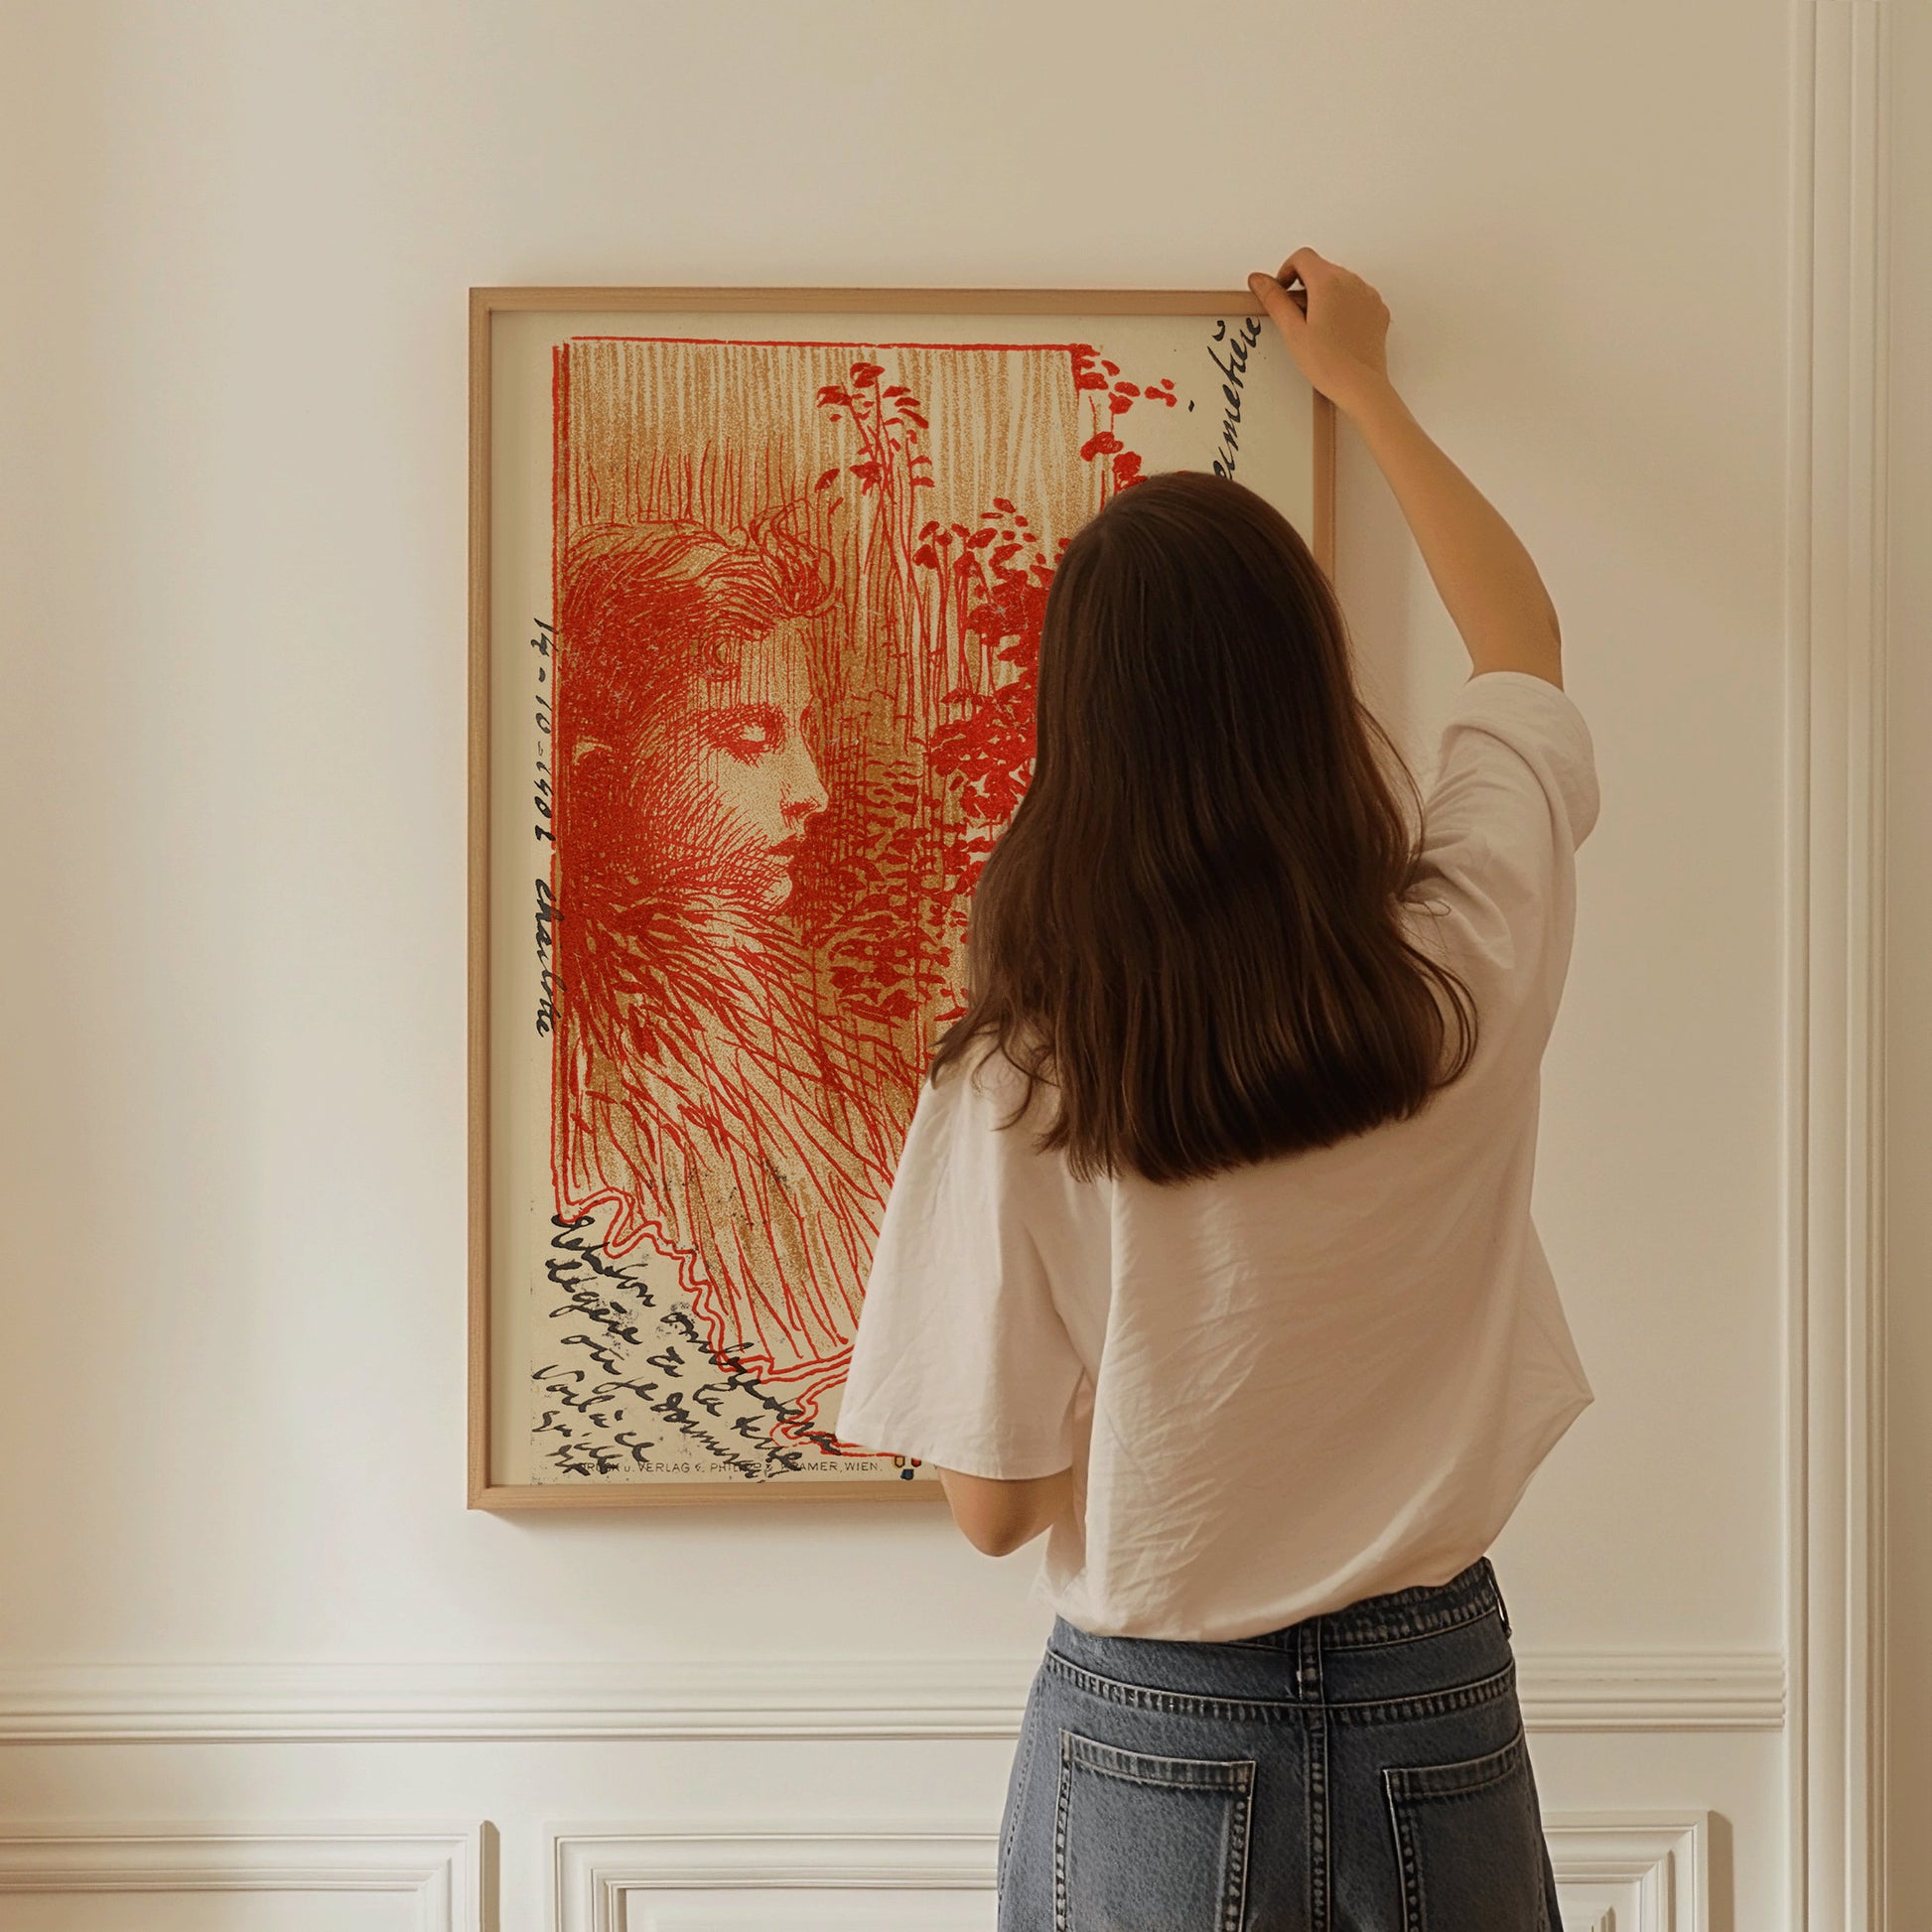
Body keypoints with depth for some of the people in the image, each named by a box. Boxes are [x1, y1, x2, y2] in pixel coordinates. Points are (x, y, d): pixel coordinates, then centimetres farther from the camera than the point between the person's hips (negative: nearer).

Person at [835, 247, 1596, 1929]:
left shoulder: (1017, 1077, -21)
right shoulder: (1471, 973, -14)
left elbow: (993, 1503, -10)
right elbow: (1524, 640, 7)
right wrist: (1365, 387, 19)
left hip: (1151, 1748, -2)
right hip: (1440, 1727, 2)